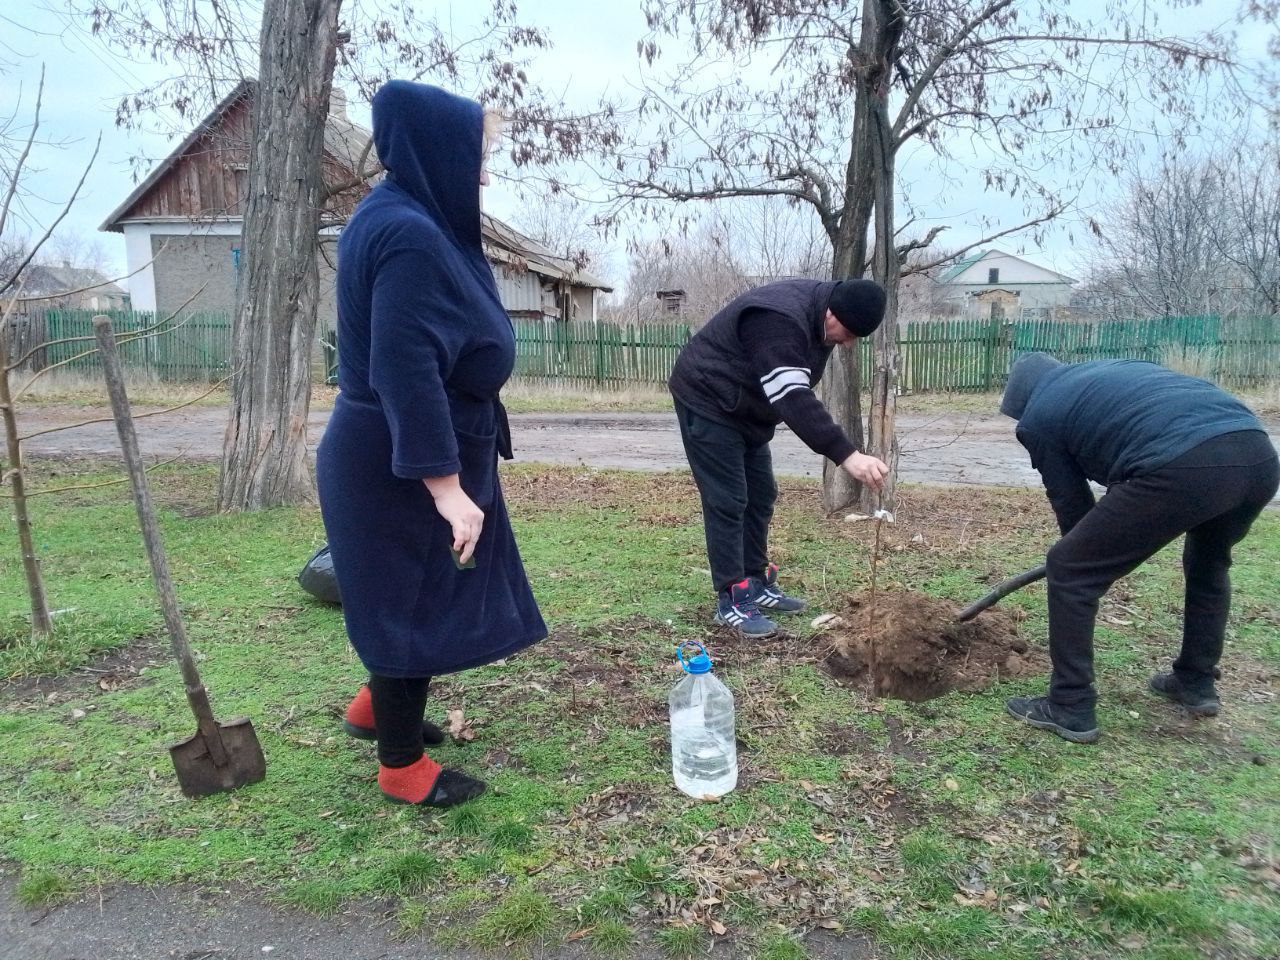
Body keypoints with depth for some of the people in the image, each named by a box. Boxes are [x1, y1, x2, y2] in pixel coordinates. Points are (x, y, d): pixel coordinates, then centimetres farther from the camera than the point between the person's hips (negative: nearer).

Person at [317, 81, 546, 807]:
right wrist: (445, 486, -27)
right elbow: (406, 372, -28)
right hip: (407, 462, -10)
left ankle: (378, 705, 43)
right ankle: (402, 765, 23)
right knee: (417, 601, 4)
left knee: (422, 596, 24)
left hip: (396, 451, 10)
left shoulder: (402, 220, 10)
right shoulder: (409, 235, -22)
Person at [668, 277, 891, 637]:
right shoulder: (780, 320, -32)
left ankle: (756, 584, 20)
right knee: (727, 501, -10)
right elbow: (794, 399, -41)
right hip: (707, 400, -10)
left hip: (746, 408, 10)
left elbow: (796, 394, 13)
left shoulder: (819, 315, -1)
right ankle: (731, 600, -3)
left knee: (760, 496, 10)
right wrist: (847, 455, -46)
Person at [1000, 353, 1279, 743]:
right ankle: (1197, 683, 46)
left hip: (1184, 467, -8)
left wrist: (1098, 550, 40)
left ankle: (1070, 709, 14)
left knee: (1069, 569, 8)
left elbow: (1070, 501, 21)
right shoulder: (1113, 368, 36)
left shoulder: (1038, 417, 16)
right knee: (1209, 563, 36)